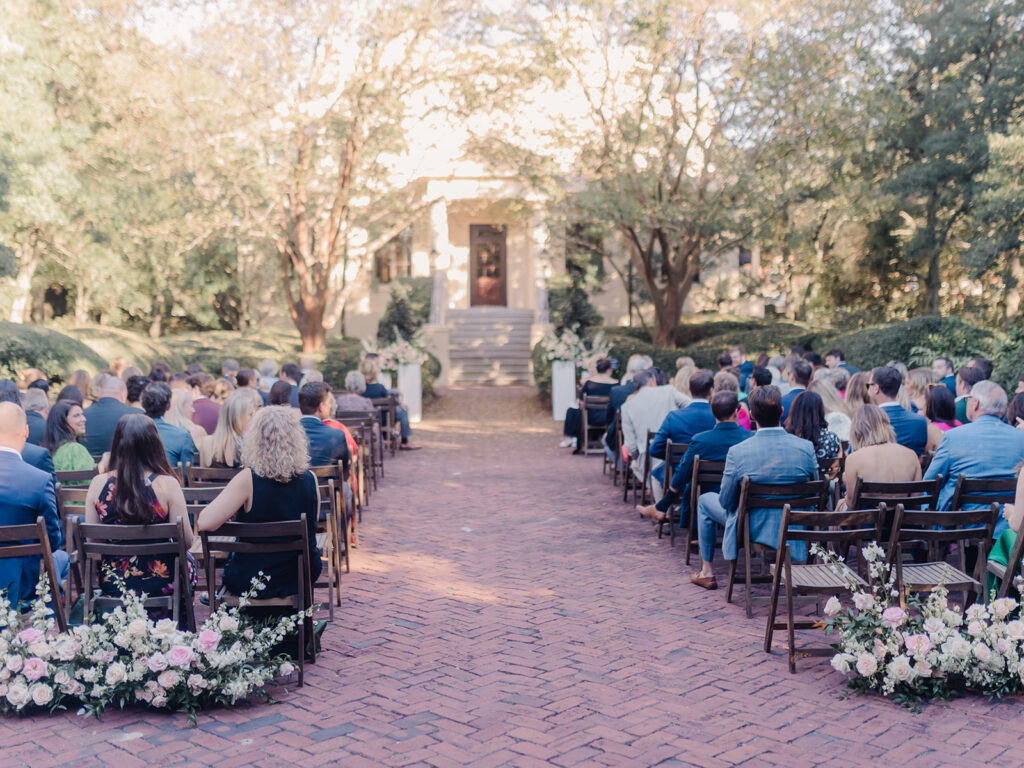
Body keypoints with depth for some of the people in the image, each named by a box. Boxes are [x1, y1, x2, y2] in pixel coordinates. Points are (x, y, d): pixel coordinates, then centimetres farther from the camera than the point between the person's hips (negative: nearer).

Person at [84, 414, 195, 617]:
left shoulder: (98, 484, -10)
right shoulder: (167, 484, -18)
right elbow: (186, 541, -13)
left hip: (112, 584, 3)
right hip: (160, 583, -3)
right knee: (187, 561, 31)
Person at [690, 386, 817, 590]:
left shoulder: (737, 452, -23)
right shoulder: (806, 448, -16)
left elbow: (726, 502, -12)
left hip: (752, 529, -3)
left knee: (705, 500, 25)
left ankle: (706, 572, 31)